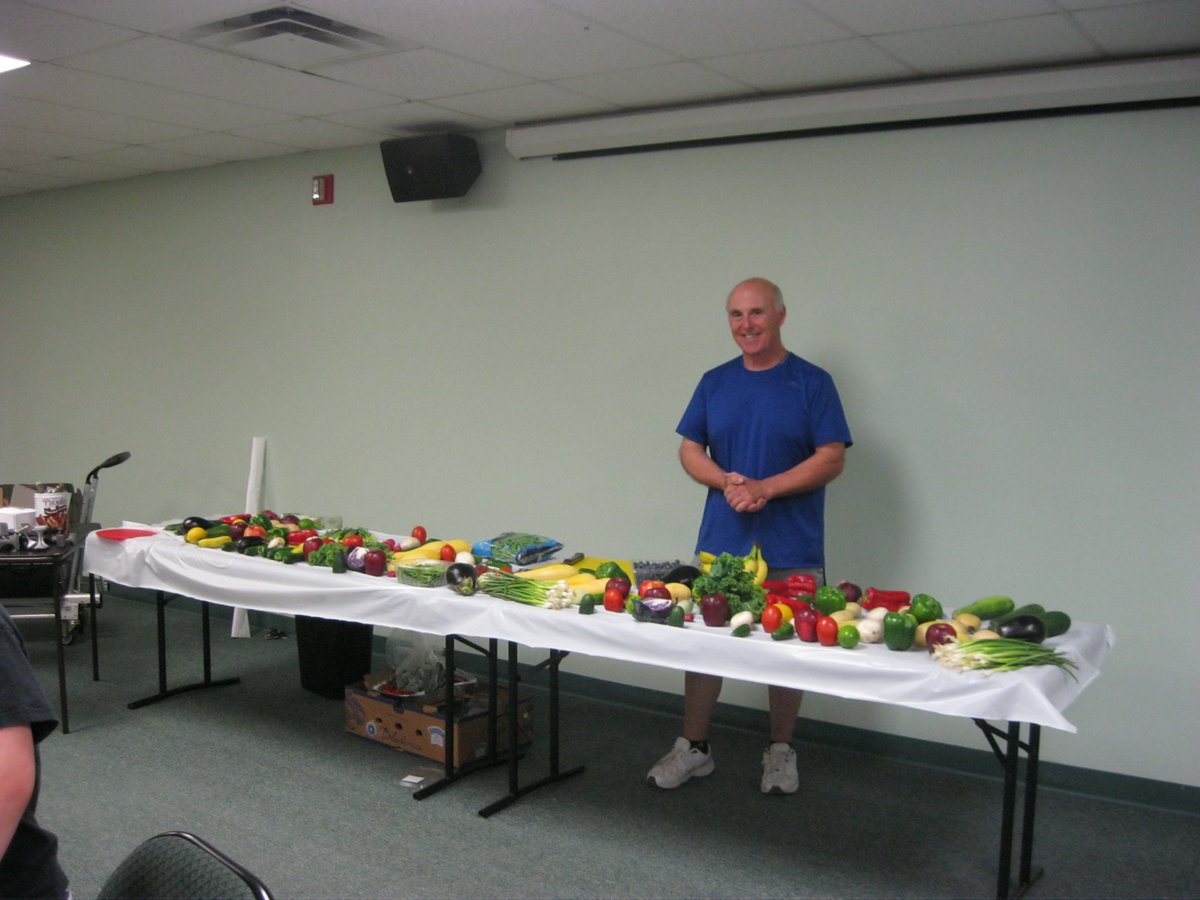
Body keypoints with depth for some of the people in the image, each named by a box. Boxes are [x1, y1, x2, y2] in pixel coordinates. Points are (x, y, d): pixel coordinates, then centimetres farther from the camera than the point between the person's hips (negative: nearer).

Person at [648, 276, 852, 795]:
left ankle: (780, 752, 26)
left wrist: (765, 488, -18)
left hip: (791, 549, -3)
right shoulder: (715, 383, 8)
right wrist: (727, 481, -12)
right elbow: (690, 449, 8)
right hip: (721, 541, 3)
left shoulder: (812, 382, -3)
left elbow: (832, 459, -8)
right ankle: (693, 748, 22)